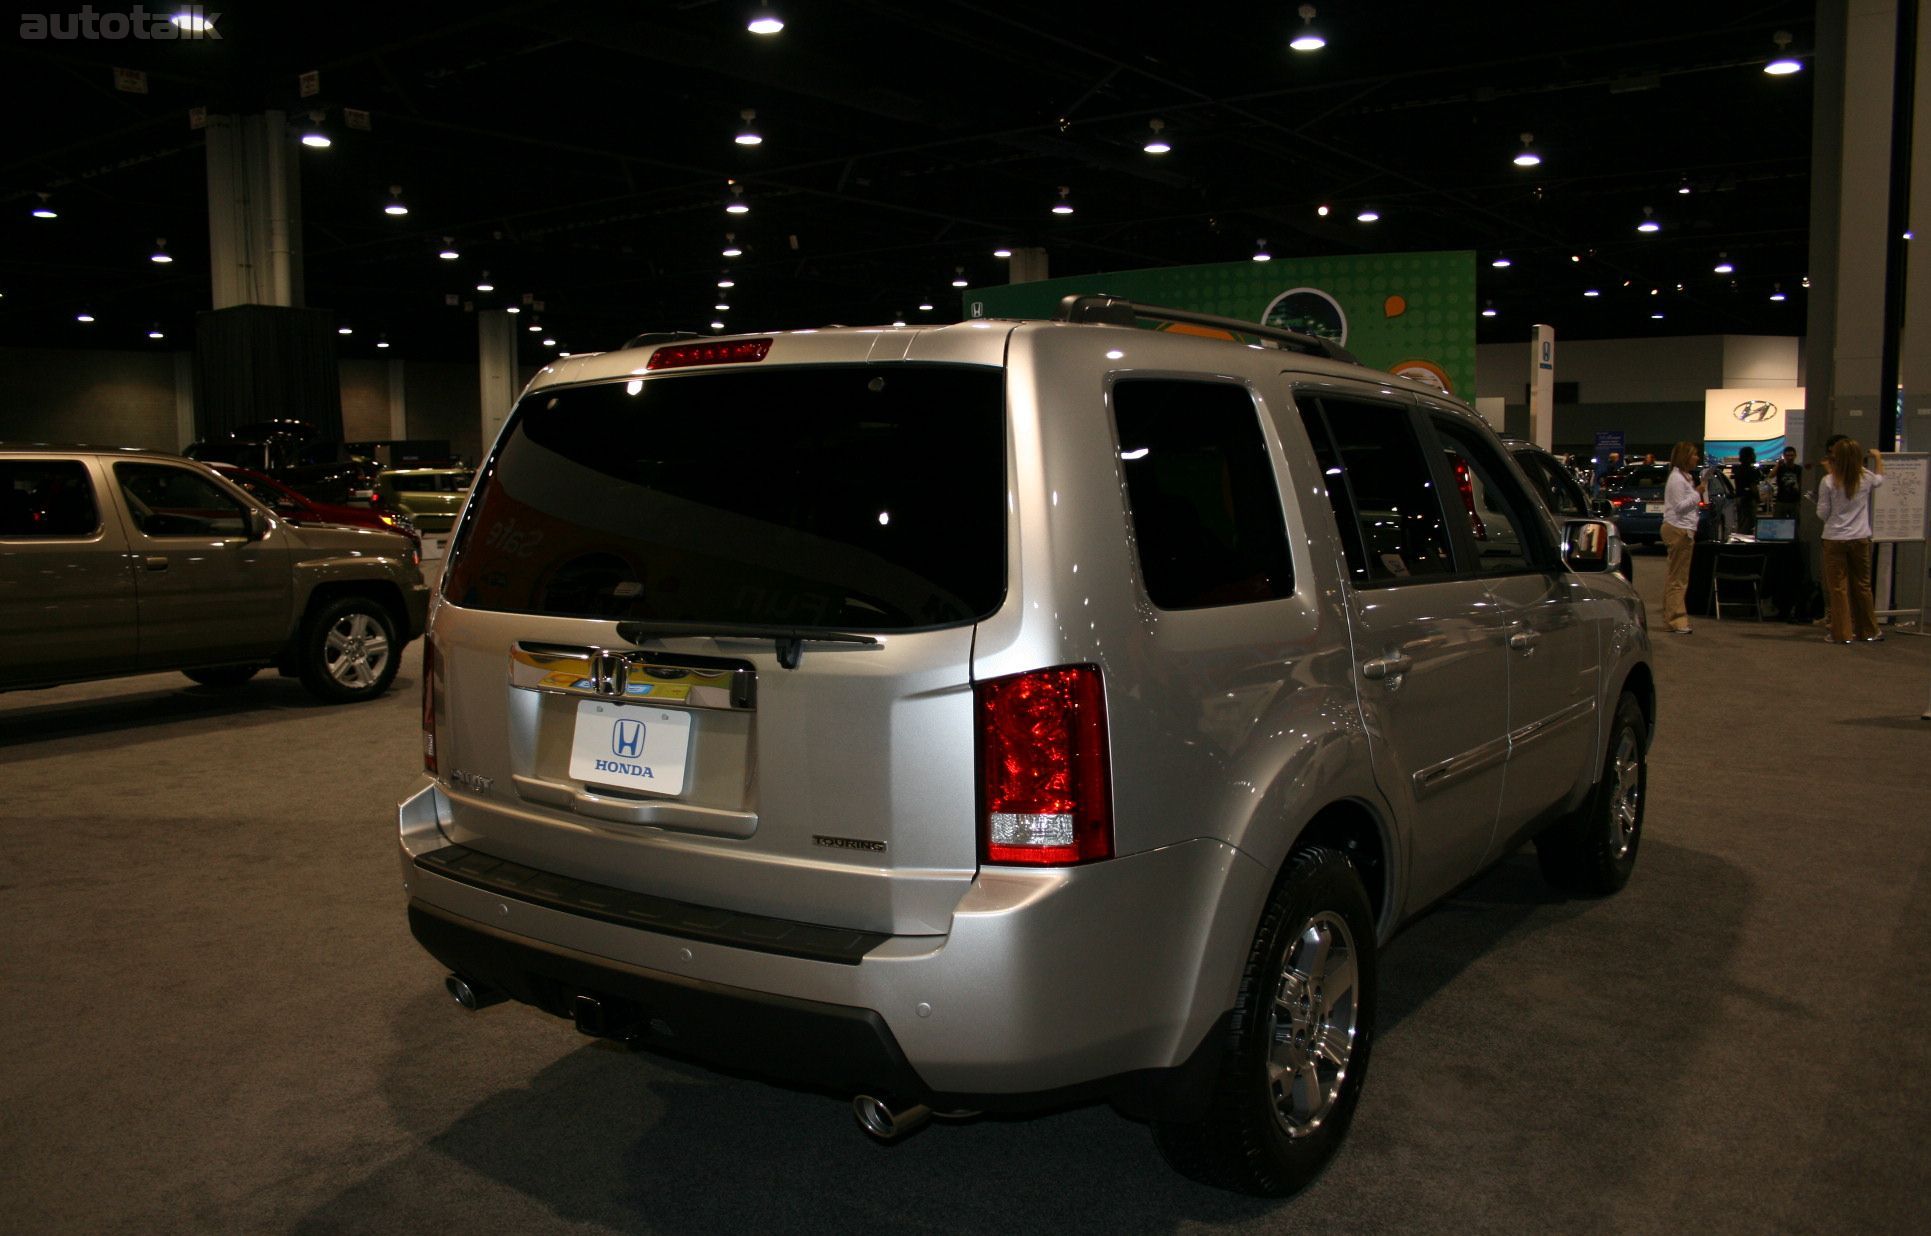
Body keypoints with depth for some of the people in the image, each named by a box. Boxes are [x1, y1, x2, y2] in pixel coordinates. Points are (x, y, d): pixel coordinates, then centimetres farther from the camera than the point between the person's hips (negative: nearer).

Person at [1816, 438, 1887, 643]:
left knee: (1838, 587, 3)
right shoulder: (1866, 478, -1)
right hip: (1860, 539, 3)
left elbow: (1822, 513, -5)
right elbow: (1880, 480, 24)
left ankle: (1841, 633, 4)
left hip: (1834, 540, -3)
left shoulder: (1829, 482, -11)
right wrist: (1878, 458, 38)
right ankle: (1869, 631, 23)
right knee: (1862, 585, 14)